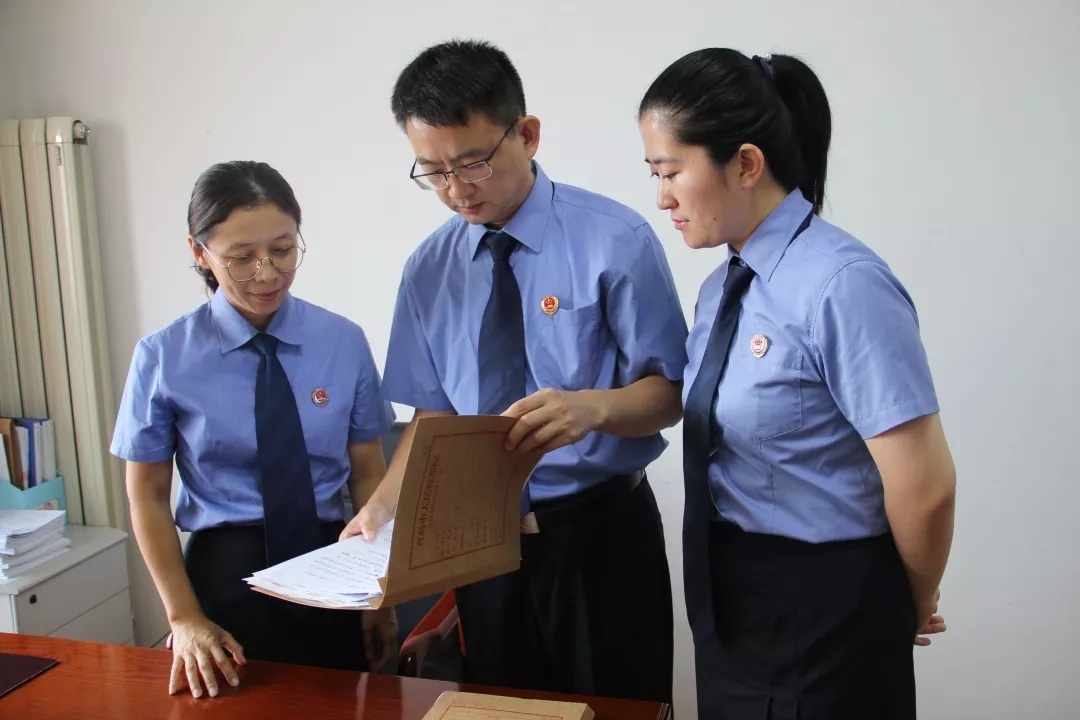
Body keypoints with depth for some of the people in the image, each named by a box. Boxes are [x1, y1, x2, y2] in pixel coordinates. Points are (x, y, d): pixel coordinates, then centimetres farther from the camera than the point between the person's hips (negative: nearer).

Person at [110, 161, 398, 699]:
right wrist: (185, 618, -5)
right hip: (227, 572, -1)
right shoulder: (164, 357, -7)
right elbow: (147, 497, -1)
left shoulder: (344, 341, -4)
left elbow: (368, 475, 2)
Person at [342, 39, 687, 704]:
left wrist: (592, 406, -31)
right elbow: (434, 414, 8)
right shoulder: (429, 268, 3)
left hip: (602, 529, -4)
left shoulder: (615, 240, -11)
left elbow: (668, 391, -10)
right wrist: (384, 504, -9)